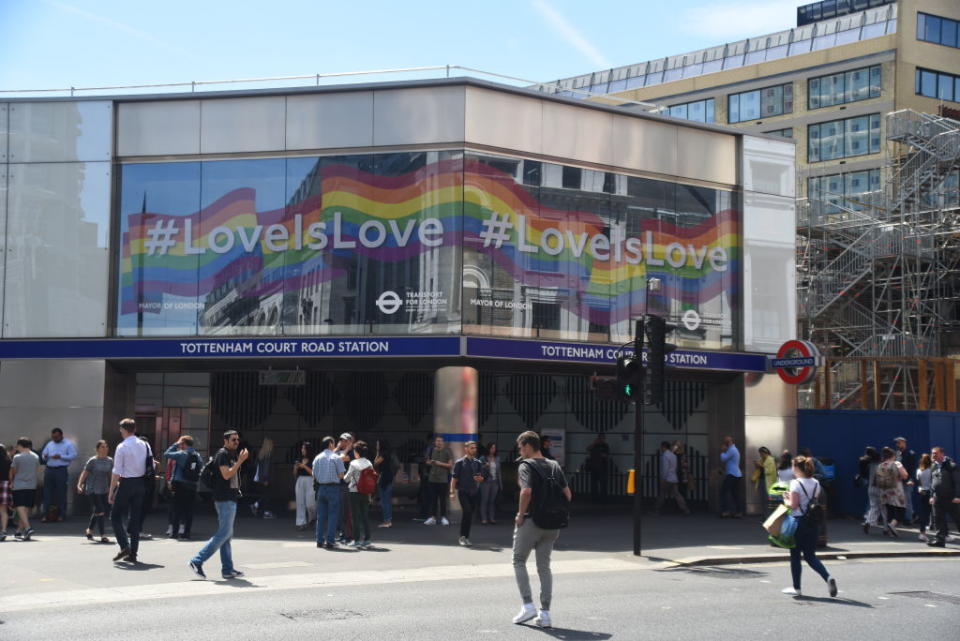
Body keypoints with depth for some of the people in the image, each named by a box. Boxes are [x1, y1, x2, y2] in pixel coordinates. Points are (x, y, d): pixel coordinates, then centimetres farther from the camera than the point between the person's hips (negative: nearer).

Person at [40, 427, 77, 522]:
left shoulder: (68, 444, 2)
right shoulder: (49, 444, 17)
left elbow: (73, 455, -7)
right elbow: (43, 454, 19)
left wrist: (60, 456, -13)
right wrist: (44, 456, -5)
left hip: (61, 470, -4)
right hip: (49, 470, 5)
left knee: (61, 492, -3)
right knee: (47, 492, 1)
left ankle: (61, 514, 4)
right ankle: (46, 514, 4)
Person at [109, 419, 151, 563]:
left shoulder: (122, 447, -11)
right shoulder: (145, 445, 5)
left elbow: (116, 472, -12)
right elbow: (151, 466, 7)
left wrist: (111, 491, -8)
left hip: (126, 483, -5)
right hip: (141, 483, 6)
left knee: (115, 516, 6)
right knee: (135, 518, 11)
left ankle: (124, 546, -10)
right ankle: (133, 553, 11)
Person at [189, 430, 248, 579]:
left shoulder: (233, 455, 19)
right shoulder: (222, 454, -10)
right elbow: (226, 474, -21)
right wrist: (240, 461, -20)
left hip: (230, 499, 10)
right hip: (224, 499, -10)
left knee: (226, 535, 10)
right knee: (224, 534, -11)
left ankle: (227, 570, 13)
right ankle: (197, 561, -10)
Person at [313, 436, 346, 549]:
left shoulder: (317, 458, 6)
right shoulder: (336, 458, -8)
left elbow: (314, 476, 9)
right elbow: (341, 475, -8)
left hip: (321, 488, 5)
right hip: (333, 488, -5)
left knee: (321, 515, 10)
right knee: (332, 515, -1)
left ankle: (320, 540, 12)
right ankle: (330, 541, -4)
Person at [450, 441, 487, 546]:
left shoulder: (478, 463, 11)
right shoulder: (460, 462, -1)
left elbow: (483, 477, 17)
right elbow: (454, 478, -2)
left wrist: (480, 478, -7)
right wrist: (452, 491, -9)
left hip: (474, 492, 4)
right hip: (463, 491, -4)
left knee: (471, 514, 5)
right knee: (467, 511, -19)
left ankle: (466, 537, 15)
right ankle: (462, 536, -9)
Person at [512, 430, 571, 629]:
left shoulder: (526, 465, -9)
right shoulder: (554, 466, 10)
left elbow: (526, 491, -25)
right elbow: (568, 495, 8)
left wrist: (521, 514, -13)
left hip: (531, 521, -6)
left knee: (519, 561, 11)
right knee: (544, 566, 11)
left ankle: (528, 605, 1)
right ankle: (545, 613, 7)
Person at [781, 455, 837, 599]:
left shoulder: (796, 483, -14)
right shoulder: (816, 483, 7)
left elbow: (793, 505, -18)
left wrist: (786, 501, 3)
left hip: (798, 522, -6)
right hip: (812, 522, 6)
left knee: (795, 556, 8)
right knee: (810, 555, 12)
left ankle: (796, 588, 15)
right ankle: (828, 578, -10)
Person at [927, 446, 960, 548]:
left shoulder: (951, 466, -9)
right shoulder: (934, 466, 12)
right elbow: (931, 482, 20)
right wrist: (932, 495, 14)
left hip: (951, 499, -7)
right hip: (938, 498, 7)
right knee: (938, 520, 5)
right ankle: (940, 539, 10)